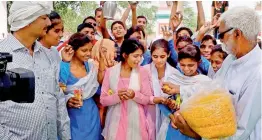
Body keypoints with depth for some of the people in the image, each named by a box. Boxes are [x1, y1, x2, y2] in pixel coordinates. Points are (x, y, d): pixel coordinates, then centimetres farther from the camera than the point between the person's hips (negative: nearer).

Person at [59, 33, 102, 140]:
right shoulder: (63, 68, -12)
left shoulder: (91, 66, 2)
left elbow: (98, 89, 3)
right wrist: (68, 100, -28)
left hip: (91, 114, 5)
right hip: (72, 116, -4)